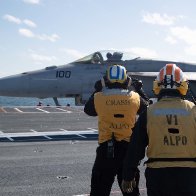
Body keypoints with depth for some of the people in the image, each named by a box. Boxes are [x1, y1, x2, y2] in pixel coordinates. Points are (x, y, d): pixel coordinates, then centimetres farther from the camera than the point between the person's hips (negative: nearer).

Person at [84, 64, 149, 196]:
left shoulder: (99, 97, -7)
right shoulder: (134, 98, -3)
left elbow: (88, 110, 13)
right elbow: (146, 109, 16)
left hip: (106, 149, -1)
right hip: (128, 148, 1)